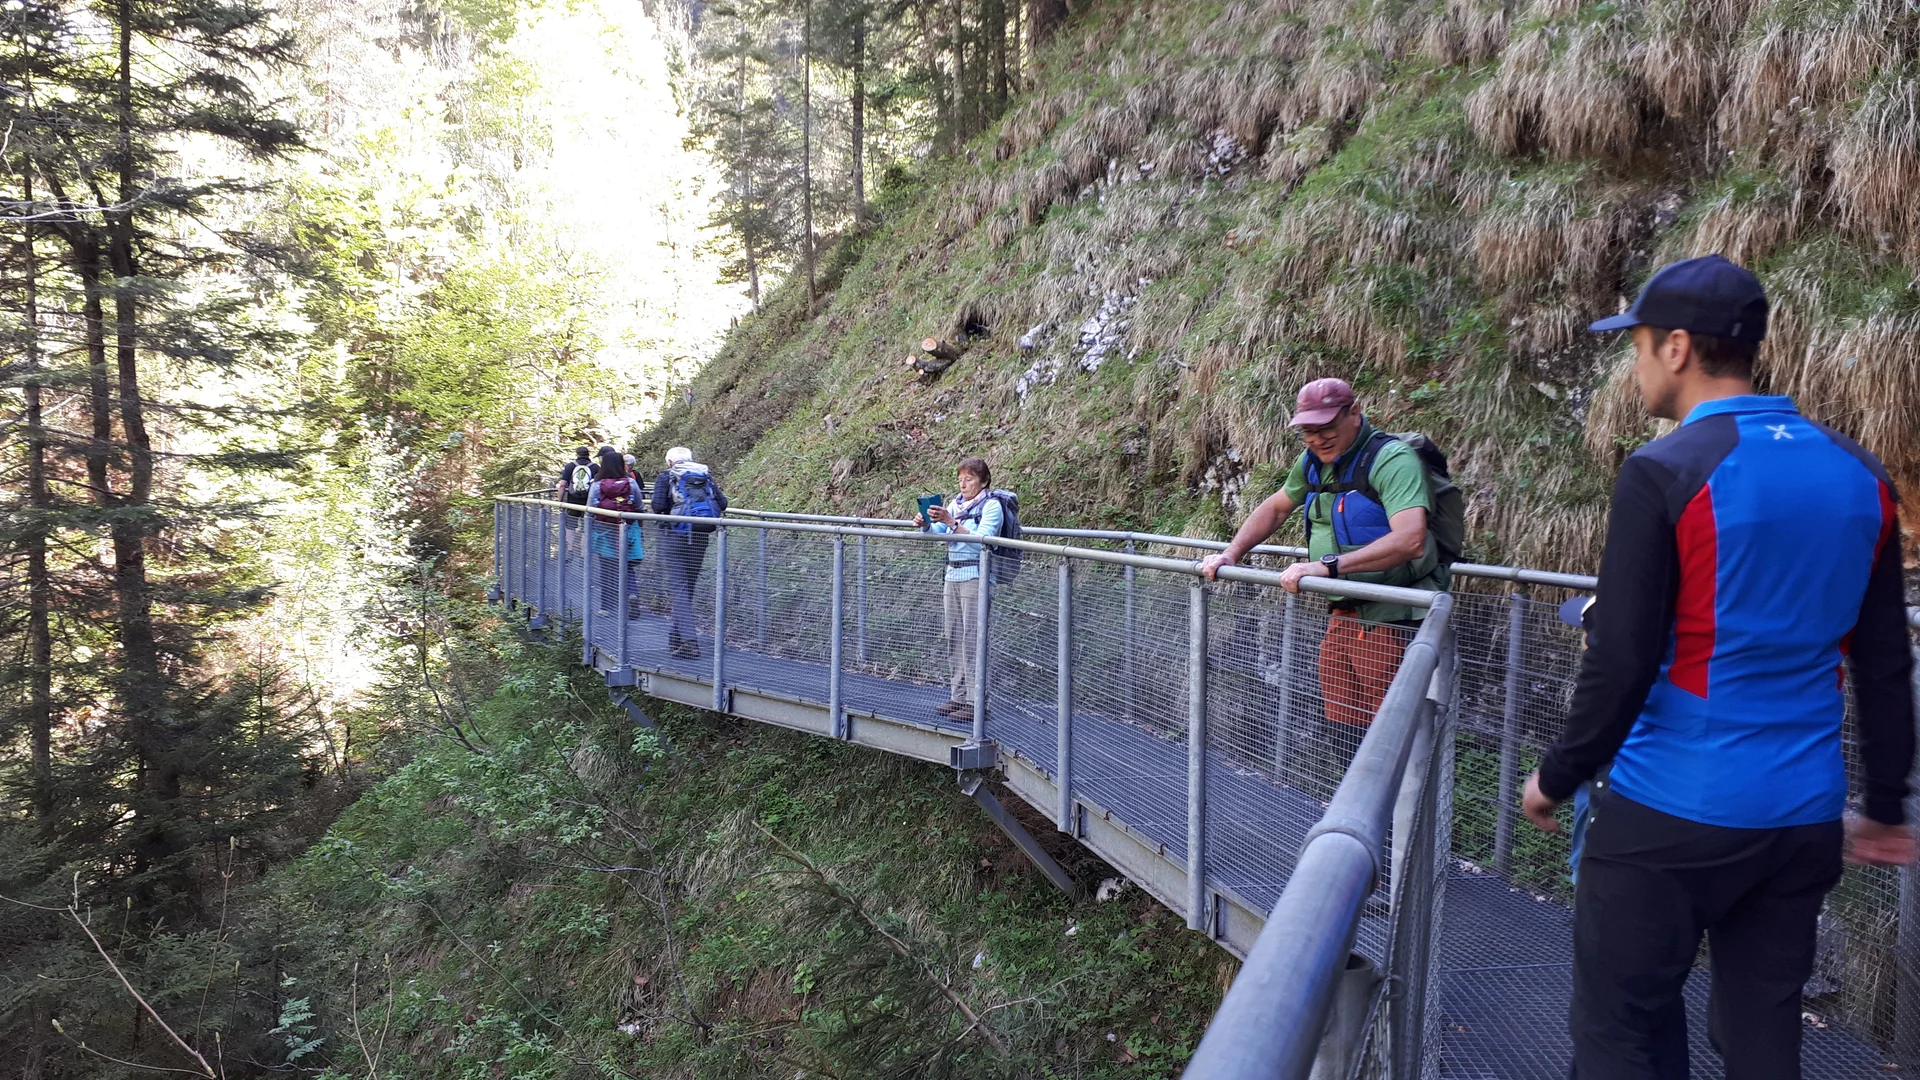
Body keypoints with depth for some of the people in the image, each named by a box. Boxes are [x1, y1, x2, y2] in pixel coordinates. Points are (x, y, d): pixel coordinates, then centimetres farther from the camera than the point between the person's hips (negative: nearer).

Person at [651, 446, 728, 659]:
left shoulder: (665, 477, 1)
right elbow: (722, 503, 2)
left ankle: (689, 640, -17)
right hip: (701, 538, 4)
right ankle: (677, 636, 28)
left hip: (676, 536, -4)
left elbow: (658, 506, -11)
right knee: (689, 587, 16)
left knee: (679, 587, -4)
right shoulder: (706, 476, 11)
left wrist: (667, 513, 10)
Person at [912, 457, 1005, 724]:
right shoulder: (956, 503, 16)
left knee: (972, 639, -9)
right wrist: (926, 523, -10)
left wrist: (951, 522, -25)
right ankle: (958, 696, 17)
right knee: (953, 638, 9)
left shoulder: (991, 505, -6)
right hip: (952, 574, 8)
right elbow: (937, 532, 12)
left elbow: (982, 540, -19)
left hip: (976, 576, -8)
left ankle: (975, 701, -6)